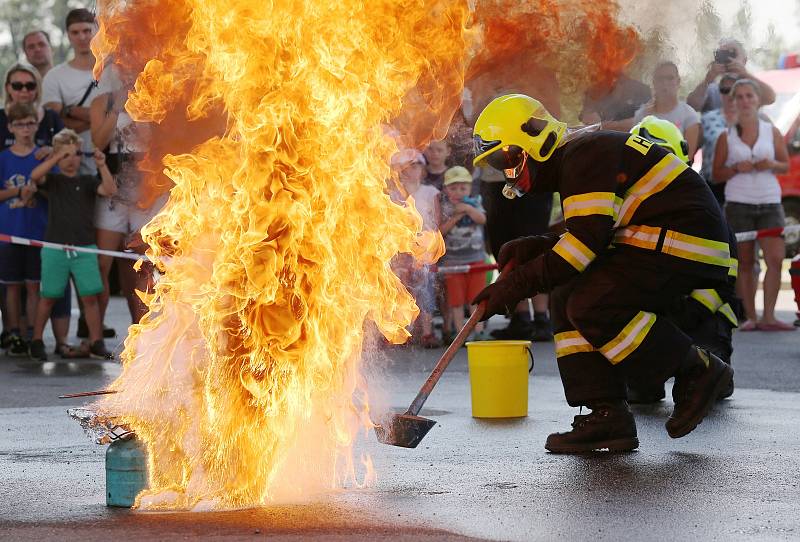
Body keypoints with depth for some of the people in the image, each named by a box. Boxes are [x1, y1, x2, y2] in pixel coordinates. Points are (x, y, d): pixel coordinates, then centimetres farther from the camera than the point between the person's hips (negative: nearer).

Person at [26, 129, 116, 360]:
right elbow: (35, 175, -16)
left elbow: (109, 190, -9)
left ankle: (96, 343, 4)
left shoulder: (87, 181, 7)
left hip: (84, 248, 1)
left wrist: (102, 165, -22)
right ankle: (36, 341, 19)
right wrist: (58, 157, -23)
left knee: (90, 296, -3)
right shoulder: (53, 180, 5)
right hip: (55, 247, -1)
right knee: (48, 296, 7)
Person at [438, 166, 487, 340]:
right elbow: (440, 231, -9)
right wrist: (455, 217, -16)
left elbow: (482, 219, -11)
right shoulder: (444, 208, 1)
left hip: (475, 258, 1)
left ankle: (478, 330, 7)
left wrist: (467, 208, -19)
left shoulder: (474, 204, 7)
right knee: (456, 299, 1)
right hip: (452, 259, -1)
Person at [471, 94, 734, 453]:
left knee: (593, 306, -22)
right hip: (650, 243, 11)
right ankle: (607, 417, -2)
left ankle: (697, 370, -5)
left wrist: (518, 284, -20)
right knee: (565, 300, 3)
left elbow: (588, 239, -23)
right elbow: (584, 241, 18)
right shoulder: (571, 162, 19)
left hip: (683, 240, -11)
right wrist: (528, 250, 4)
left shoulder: (584, 154, -15)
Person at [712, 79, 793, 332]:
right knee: (745, 263, 2)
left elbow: (786, 165, 13)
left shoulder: (772, 132, 8)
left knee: (775, 258, -12)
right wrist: (736, 169, -12)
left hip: (770, 202, 1)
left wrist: (772, 164, -9)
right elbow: (716, 174, 6)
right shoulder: (726, 137, 5)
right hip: (738, 204, -1)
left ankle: (768, 316, -9)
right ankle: (750, 316, 7)